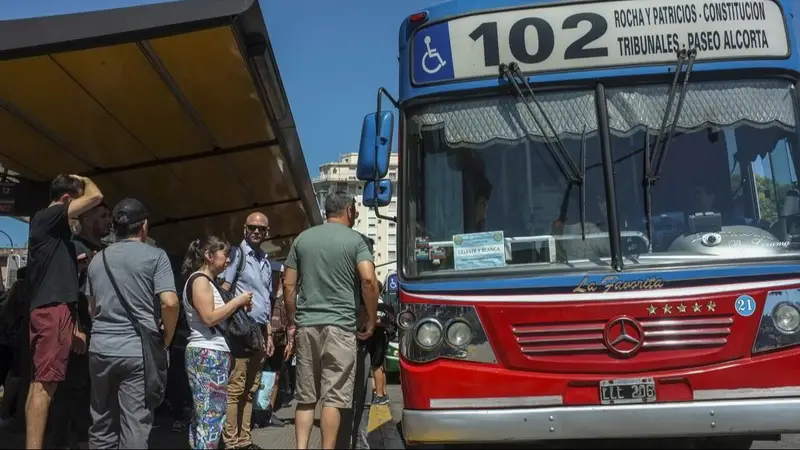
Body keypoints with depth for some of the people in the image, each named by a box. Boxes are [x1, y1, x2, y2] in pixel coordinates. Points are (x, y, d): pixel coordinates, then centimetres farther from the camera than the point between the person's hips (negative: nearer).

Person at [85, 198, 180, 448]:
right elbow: (169, 303, -15)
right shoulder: (155, 256, -4)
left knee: (102, 424, 13)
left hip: (101, 348, 5)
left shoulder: (98, 259, 13)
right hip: (138, 350, -5)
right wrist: (166, 340, -1)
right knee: (134, 427, -3)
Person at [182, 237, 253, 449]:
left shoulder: (208, 282, 21)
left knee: (203, 414, 10)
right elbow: (209, 318, -20)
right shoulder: (199, 280, -9)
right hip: (207, 355, -10)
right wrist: (238, 301, -11)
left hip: (211, 355, 10)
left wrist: (239, 306, 8)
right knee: (211, 414, -11)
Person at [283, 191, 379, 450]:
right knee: (333, 396, -2)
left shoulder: (302, 239, 12)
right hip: (340, 325, -4)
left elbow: (288, 284, 10)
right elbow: (369, 280, -12)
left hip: (306, 325, 4)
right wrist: (372, 320, -2)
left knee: (305, 397, 9)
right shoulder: (354, 239, 0)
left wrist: (292, 321, 17)